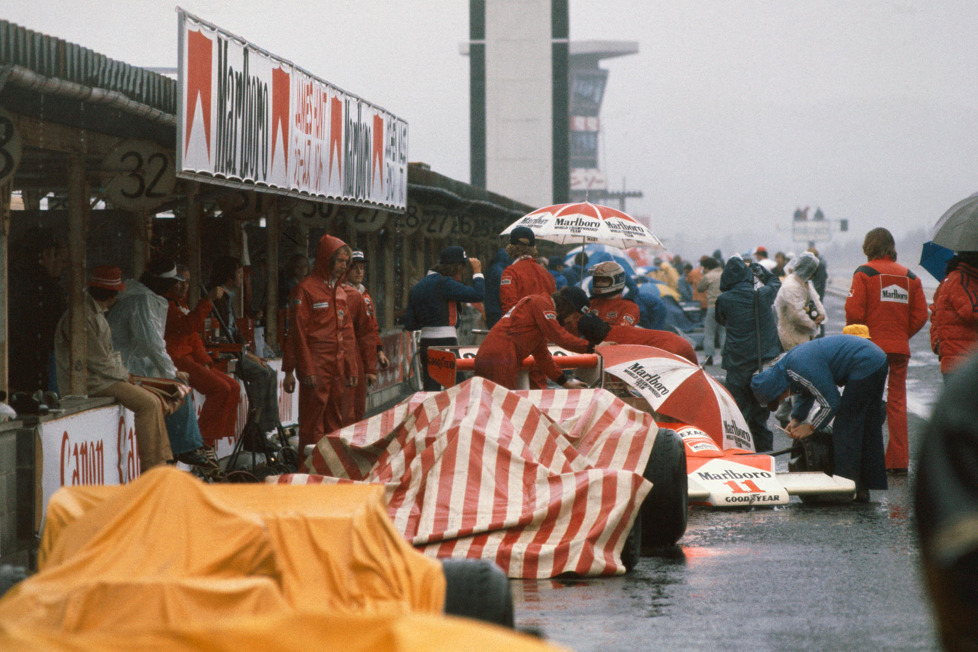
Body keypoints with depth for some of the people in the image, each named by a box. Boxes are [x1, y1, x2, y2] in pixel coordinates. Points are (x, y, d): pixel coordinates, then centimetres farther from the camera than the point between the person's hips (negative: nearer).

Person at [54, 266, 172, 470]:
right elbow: (97, 360, -19)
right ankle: (151, 468, -15)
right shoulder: (83, 316, -19)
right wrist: (124, 375, -7)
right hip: (89, 381, -10)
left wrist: (123, 372, 7)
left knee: (153, 400, 6)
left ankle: (162, 460, 4)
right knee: (149, 404, -18)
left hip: (101, 376, 10)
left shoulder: (97, 313, 15)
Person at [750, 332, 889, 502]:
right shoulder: (789, 363, 7)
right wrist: (796, 419, 15)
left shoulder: (803, 370, -23)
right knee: (868, 428, 15)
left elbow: (831, 403, -17)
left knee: (845, 427, -5)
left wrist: (810, 427, -4)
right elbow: (807, 393, 25)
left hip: (864, 366, -10)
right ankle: (874, 487, 22)